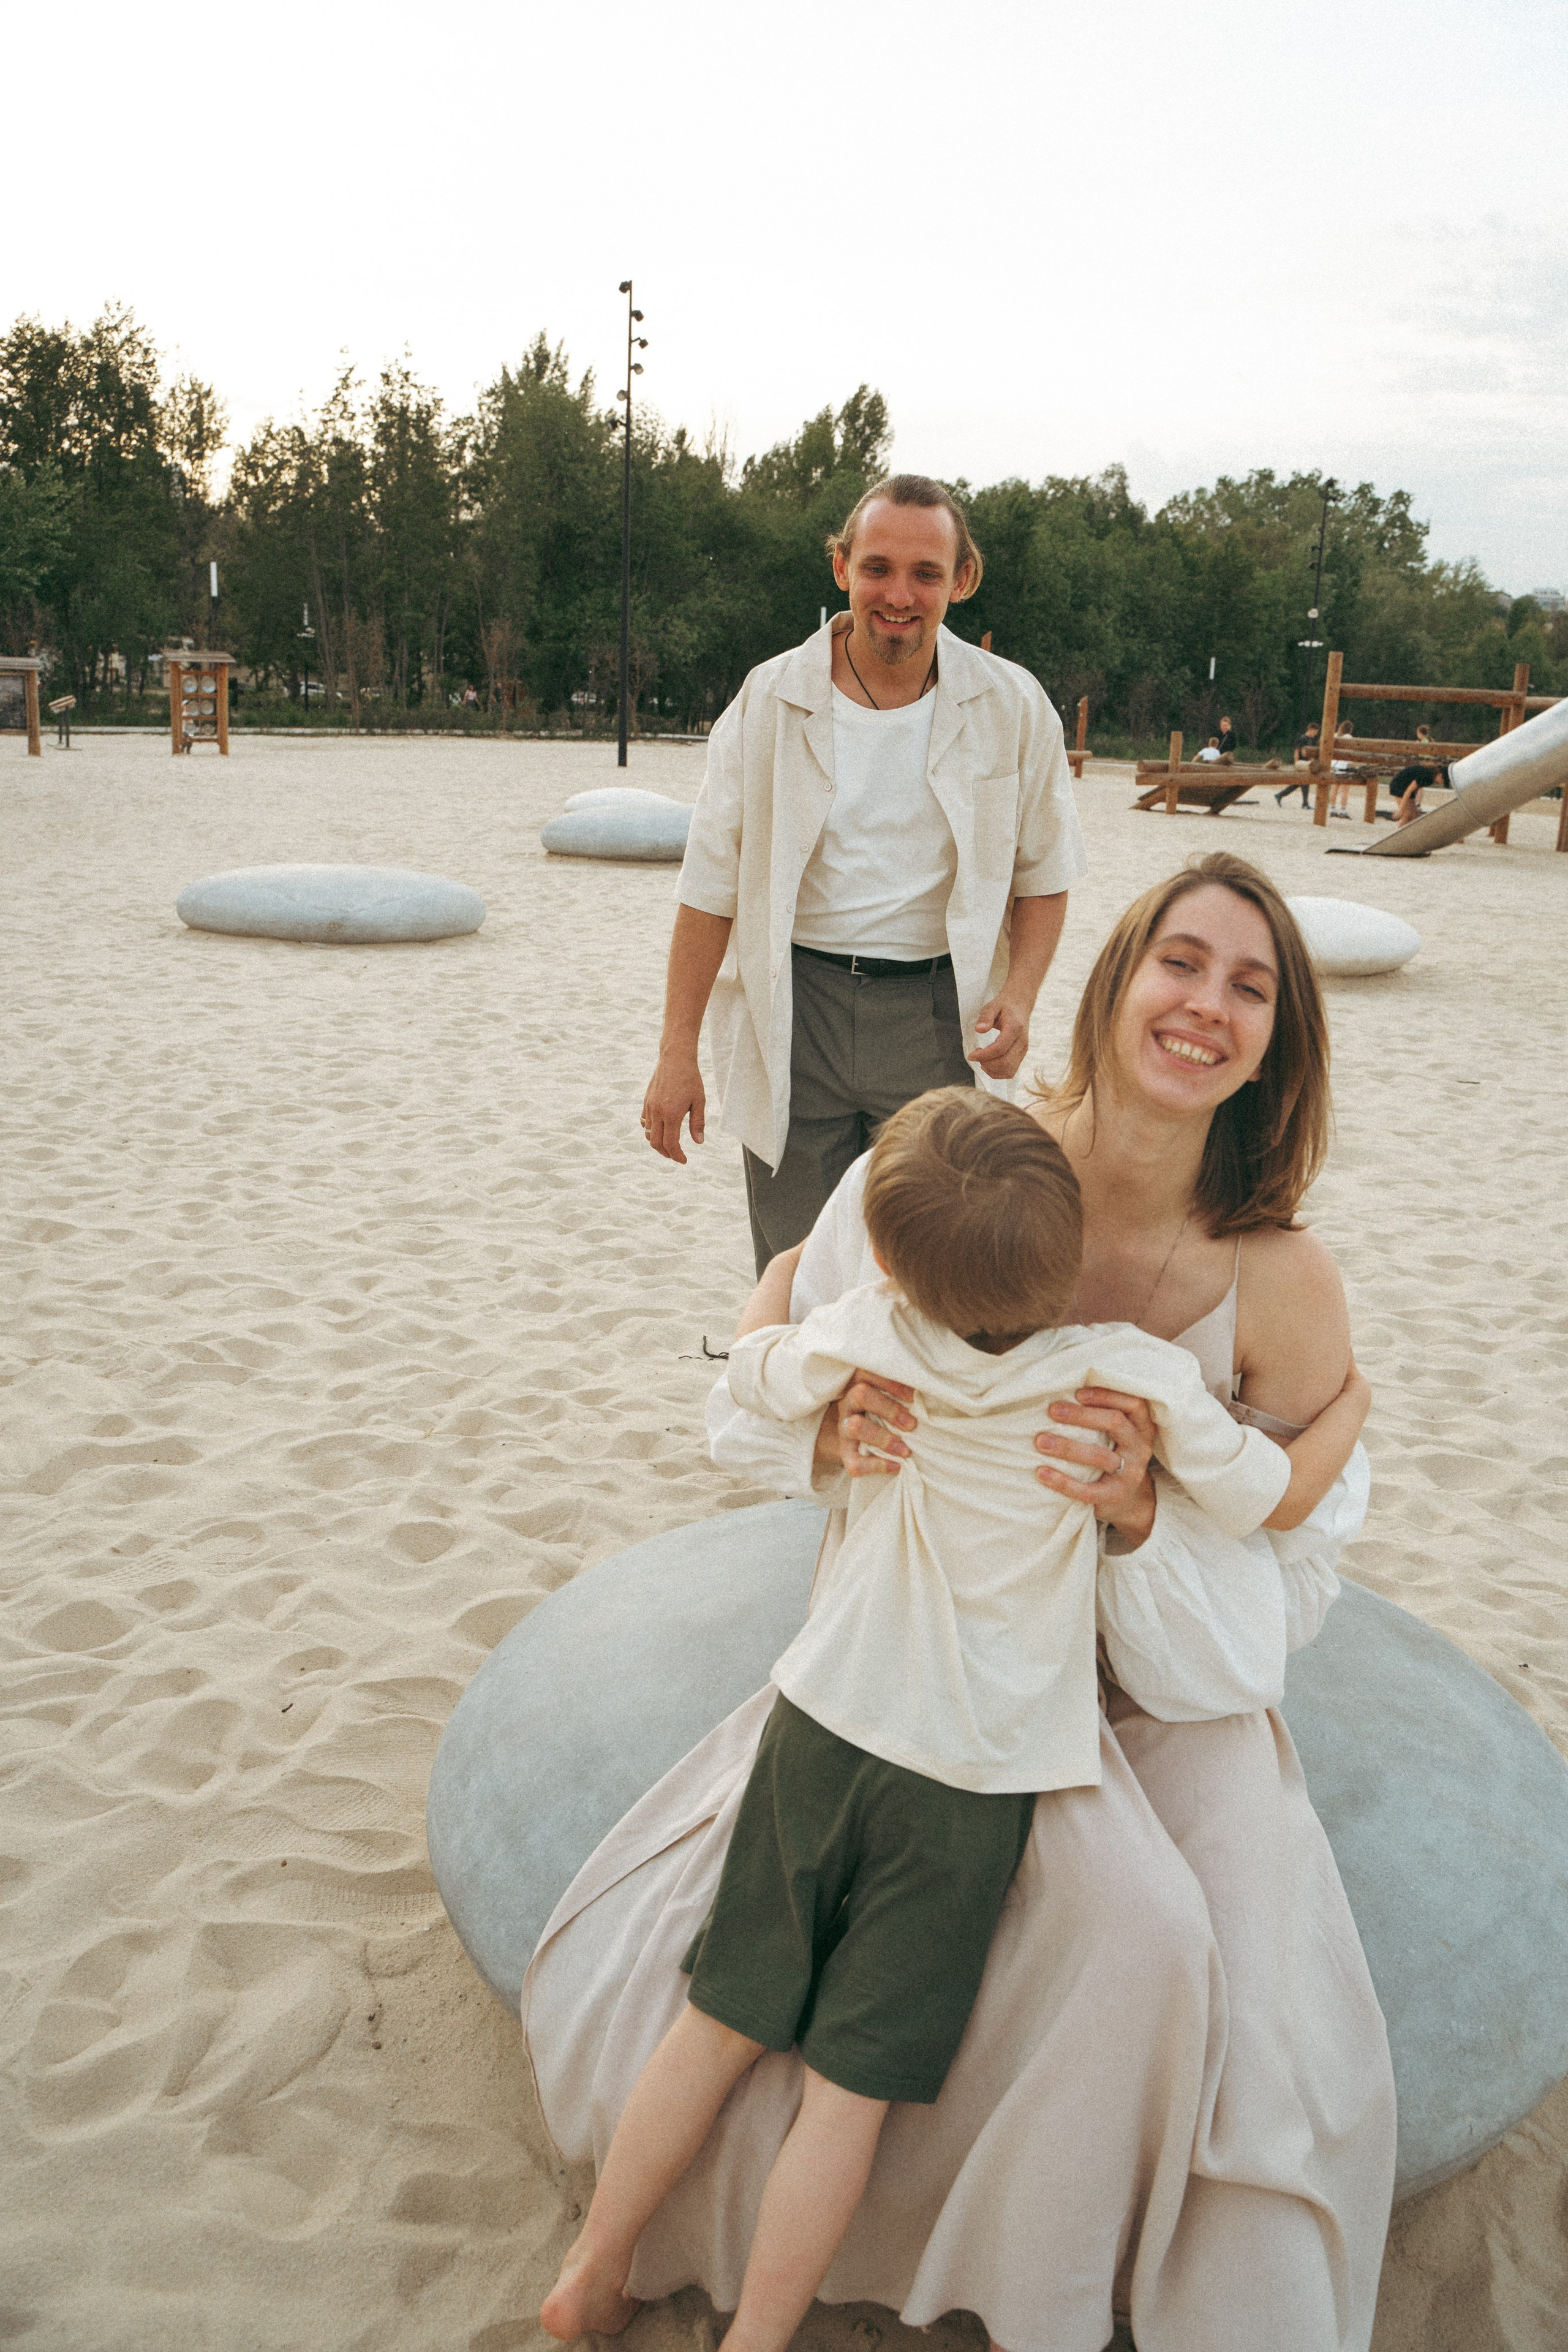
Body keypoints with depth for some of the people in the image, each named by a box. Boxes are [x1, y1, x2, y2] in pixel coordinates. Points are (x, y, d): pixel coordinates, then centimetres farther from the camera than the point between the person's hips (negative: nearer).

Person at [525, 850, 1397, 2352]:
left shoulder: (1282, 1285, -18)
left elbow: (1265, 1624, -12)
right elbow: (754, 1405, -5)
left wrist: (1139, 1513, -33)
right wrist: (828, 1441, -28)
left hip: (1155, 1688, 0)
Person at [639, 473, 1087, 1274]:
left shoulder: (1011, 709, 1)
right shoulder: (771, 699, -1)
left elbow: (1042, 874, 11)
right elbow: (712, 887, 1)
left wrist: (1018, 995, -6)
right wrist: (678, 1051, -2)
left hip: (934, 1010, 0)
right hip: (794, 1006, 0)